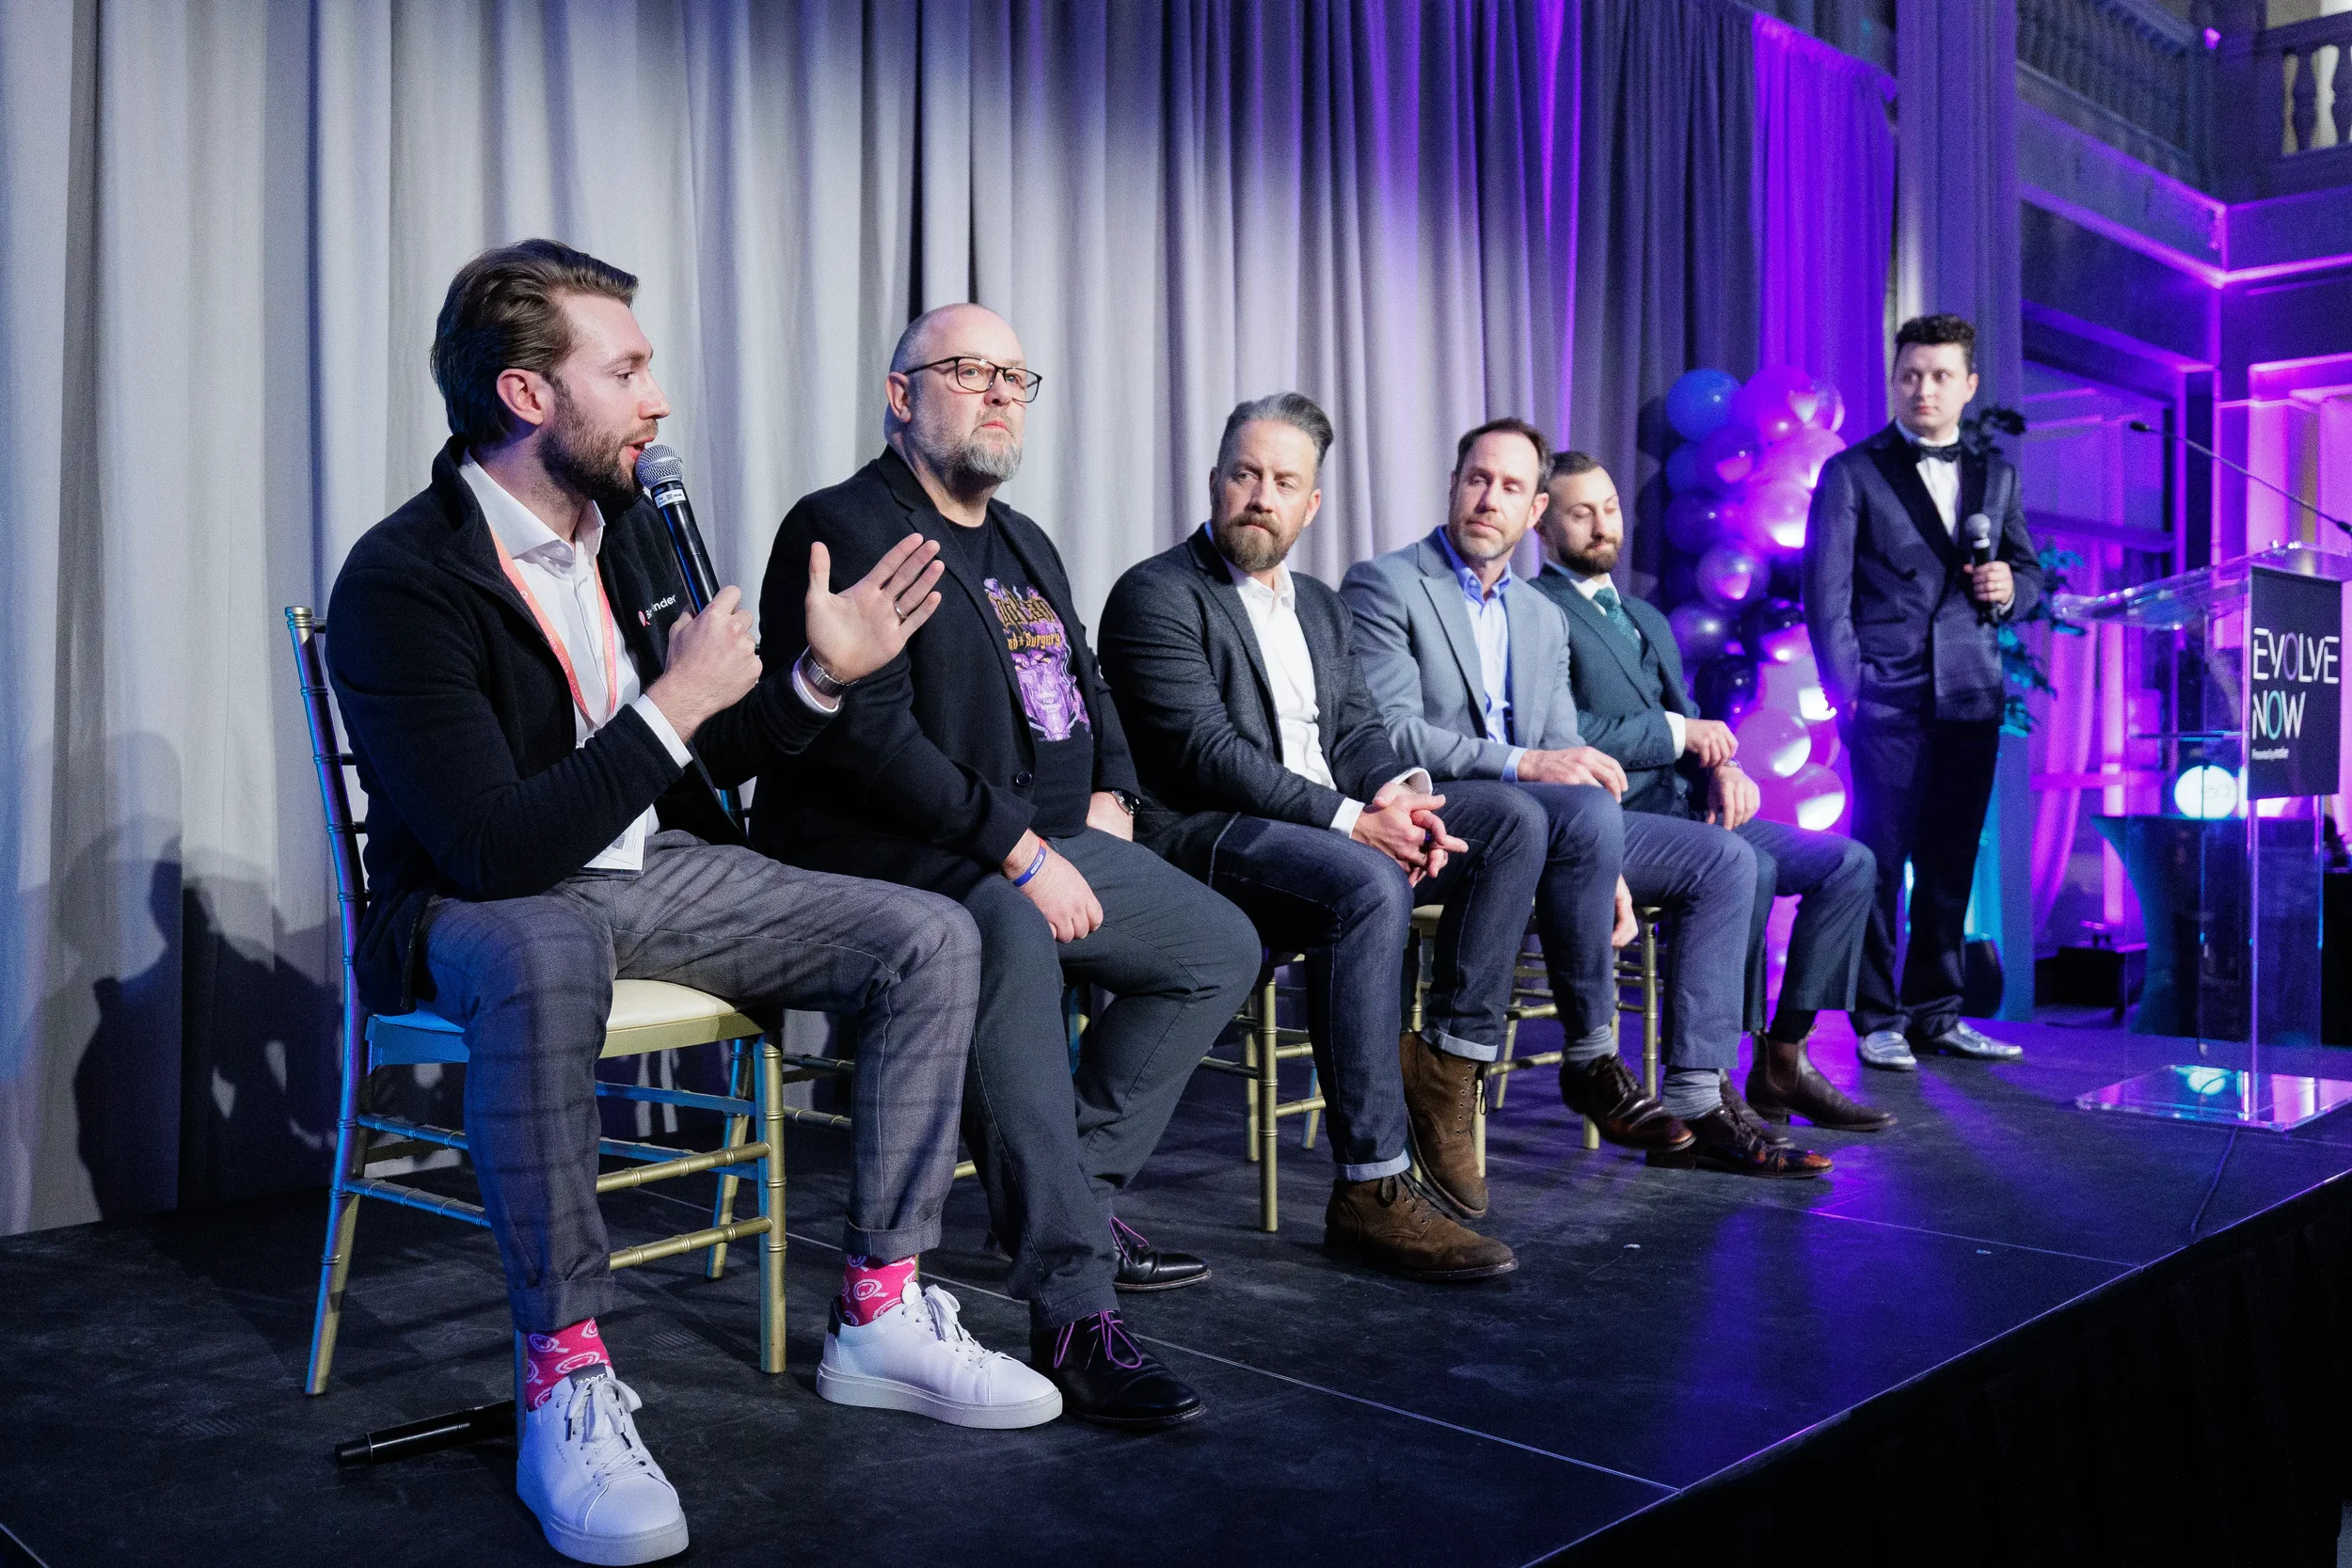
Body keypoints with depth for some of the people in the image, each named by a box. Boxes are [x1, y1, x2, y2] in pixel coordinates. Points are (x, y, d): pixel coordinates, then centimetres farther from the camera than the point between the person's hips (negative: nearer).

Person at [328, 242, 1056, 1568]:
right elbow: (492, 847, -27)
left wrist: (818, 675, -2)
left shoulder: (632, 525, 5)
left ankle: (887, 1312, -2)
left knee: (935, 939, -8)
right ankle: (567, 1384, -29)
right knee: (547, 961, -44)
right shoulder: (401, 582, -18)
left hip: (659, 871, 7)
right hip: (483, 908, -7)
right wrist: (676, 704, -24)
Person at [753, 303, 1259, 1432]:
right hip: (897, 854, -9)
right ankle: (1073, 1311, -38)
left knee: (1222, 947, 3)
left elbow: (1085, 686, 32)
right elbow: (865, 735, -19)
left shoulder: (1026, 546, 22)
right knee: (1012, 934, -39)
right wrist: (1015, 848, -22)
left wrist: (1108, 794, 11)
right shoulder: (843, 529, -7)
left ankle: (1072, 1190, 8)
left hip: (1043, 843, 10)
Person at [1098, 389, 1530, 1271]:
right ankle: (1372, 1190, -30)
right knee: (1369, 884, -35)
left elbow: (1355, 730, 15)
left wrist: (1400, 792, -9)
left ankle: (1447, 1062, -8)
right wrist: (1349, 819, -21)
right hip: (1205, 836, -8)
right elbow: (1206, 753, -15)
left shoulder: (1319, 605, 23)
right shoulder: (1155, 595, -3)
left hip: (1336, 829, 8)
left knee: (1512, 819, -7)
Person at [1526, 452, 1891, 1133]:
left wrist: (1723, 767, -3)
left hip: (1685, 808, 9)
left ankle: (1782, 1062, -2)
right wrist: (1678, 732, -11)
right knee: (1744, 866, -33)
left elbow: (1691, 733, 21)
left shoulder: (1648, 618, 26)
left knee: (1850, 862, -4)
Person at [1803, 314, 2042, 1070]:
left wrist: (2009, 587, -2)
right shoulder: (1851, 472, 2)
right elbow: (1826, 593, -3)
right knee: (1881, 857, -4)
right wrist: (1846, 691, -11)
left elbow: (2028, 569, 22)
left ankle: (1938, 1014, 17)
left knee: (1952, 859, 8)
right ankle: (1878, 1019, 4)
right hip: (1889, 696, -4)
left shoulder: (1996, 474, 17)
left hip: (1970, 695, 4)